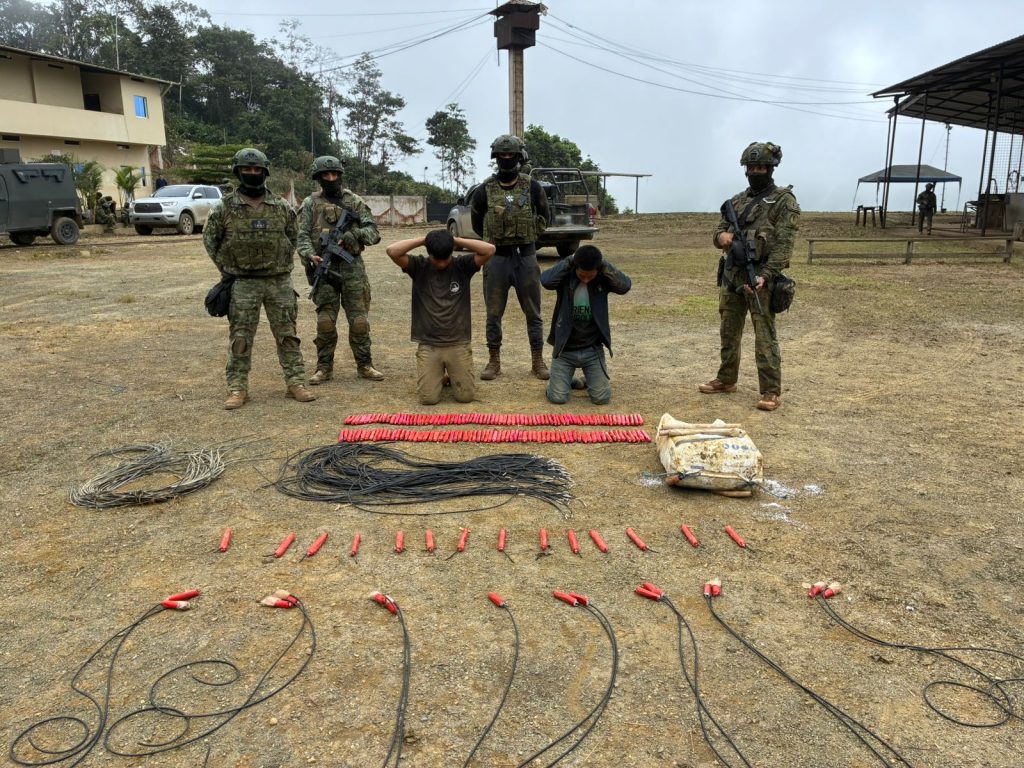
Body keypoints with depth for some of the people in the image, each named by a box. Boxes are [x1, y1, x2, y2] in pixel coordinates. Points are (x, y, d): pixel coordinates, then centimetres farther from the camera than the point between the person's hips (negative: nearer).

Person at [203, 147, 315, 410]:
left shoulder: (282, 207, 2)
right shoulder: (224, 208, -2)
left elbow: (292, 238, 16)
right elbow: (209, 240, 10)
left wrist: (283, 264, 10)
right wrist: (228, 268, 6)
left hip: (279, 281, 1)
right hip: (243, 284, -1)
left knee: (287, 335, 4)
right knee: (240, 338, 2)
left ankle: (295, 383, 11)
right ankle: (237, 388, 10)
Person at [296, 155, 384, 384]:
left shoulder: (354, 201, 10)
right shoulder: (310, 204, 7)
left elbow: (374, 232, 5)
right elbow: (302, 236, -1)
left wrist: (354, 233, -13)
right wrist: (310, 256, -21)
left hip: (353, 268, 1)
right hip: (324, 268, -1)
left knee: (359, 320, 2)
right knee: (325, 321, 0)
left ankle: (364, 365, 13)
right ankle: (324, 367, 11)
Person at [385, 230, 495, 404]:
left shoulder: (462, 265, 0)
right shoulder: (419, 266, -1)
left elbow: (489, 250, -14)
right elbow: (392, 251, -15)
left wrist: (456, 240, -11)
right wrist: (423, 240, -11)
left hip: (459, 344, 0)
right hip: (428, 345, 0)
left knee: (466, 396, -5)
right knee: (428, 398, -9)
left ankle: (452, 375, 29)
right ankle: (440, 376, 26)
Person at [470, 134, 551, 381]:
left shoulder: (532, 188, 0)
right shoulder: (484, 191, 0)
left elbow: (544, 218, 12)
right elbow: (477, 223, 13)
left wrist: (524, 235, 5)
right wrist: (495, 239, 10)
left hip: (526, 256, 0)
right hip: (496, 258, 0)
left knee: (533, 313, 6)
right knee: (493, 314, 5)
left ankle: (538, 361, 15)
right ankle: (494, 361, 16)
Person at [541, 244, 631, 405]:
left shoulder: (603, 279, -6)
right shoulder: (566, 276, -9)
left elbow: (625, 286, -23)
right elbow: (546, 281, -29)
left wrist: (605, 265, -23)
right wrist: (569, 261, -25)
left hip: (592, 350, 1)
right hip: (564, 349, -1)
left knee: (602, 398, -6)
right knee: (557, 397, -10)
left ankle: (589, 380, 29)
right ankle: (556, 380, 26)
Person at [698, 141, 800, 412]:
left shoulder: (784, 201, -4)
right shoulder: (738, 200, 16)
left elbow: (783, 245, -12)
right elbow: (720, 229, 18)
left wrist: (765, 276, -23)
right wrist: (721, 236, -8)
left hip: (760, 277, -6)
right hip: (730, 275, 7)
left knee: (765, 336, -5)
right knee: (728, 332, 15)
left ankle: (771, 392, -1)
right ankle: (726, 380, 28)